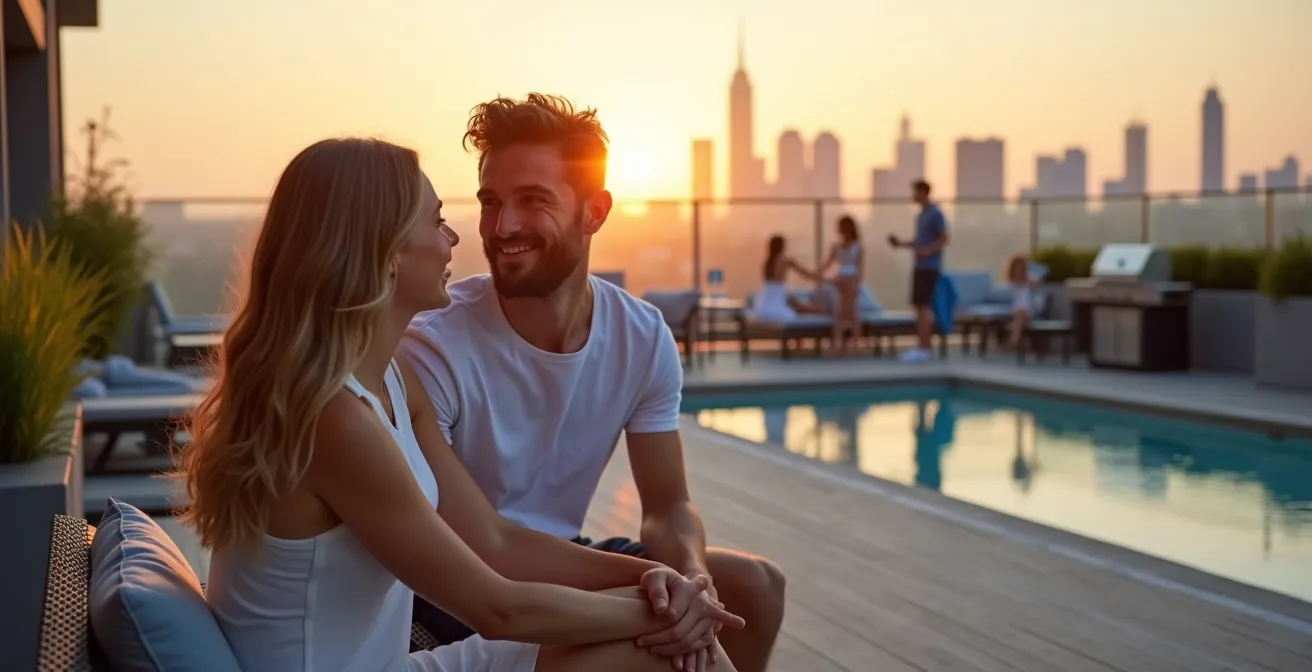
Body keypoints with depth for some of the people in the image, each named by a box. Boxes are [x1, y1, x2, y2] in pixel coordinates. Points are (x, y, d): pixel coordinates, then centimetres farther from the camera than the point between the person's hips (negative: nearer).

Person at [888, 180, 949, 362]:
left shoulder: (935, 214, -9)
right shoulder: (921, 215, 17)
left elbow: (944, 239, -13)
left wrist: (927, 251, -27)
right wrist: (901, 243, 12)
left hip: (930, 267, -9)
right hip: (920, 266, 9)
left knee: (924, 306, -9)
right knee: (918, 305, 7)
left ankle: (923, 347, -8)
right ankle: (923, 345, 10)